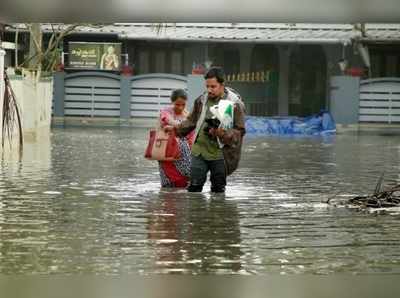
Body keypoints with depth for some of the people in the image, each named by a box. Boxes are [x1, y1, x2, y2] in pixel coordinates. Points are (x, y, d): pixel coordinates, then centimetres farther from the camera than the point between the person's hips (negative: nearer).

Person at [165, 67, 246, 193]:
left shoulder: (235, 104, -8)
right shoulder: (202, 100, 7)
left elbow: (239, 130, -8)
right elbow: (192, 121, 19)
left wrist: (223, 133, -25)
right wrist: (176, 128, 5)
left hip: (219, 154, -4)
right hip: (199, 150, 4)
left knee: (218, 188, 7)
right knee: (194, 185, 2)